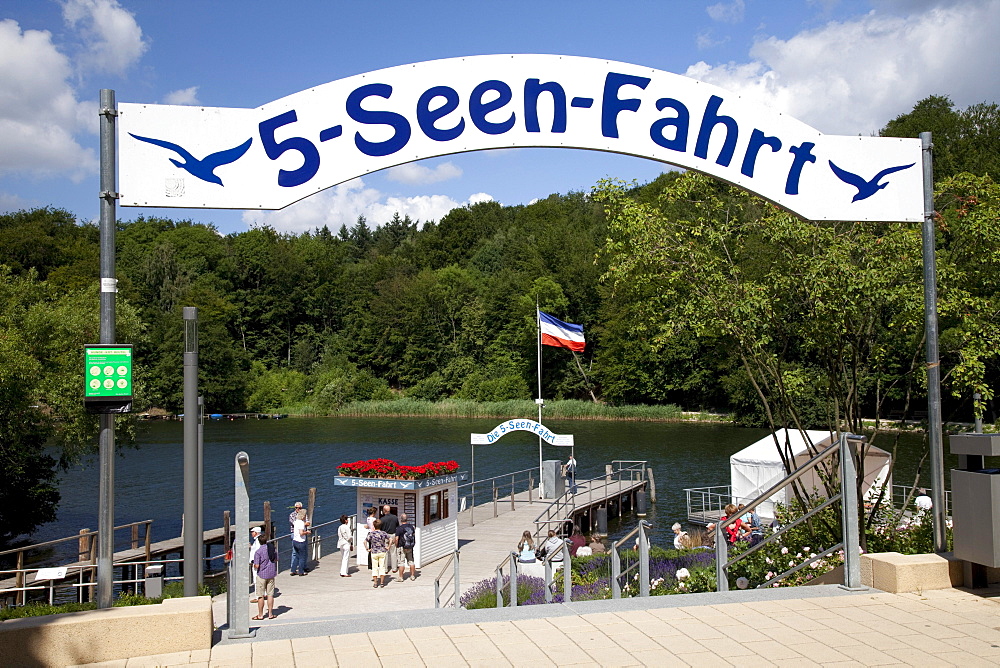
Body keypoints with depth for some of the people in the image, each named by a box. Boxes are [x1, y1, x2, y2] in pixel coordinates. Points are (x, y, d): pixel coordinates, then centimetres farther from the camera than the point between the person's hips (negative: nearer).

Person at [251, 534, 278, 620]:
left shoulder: (258, 552, -16)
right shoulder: (273, 548, 1)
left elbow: (256, 566, -18)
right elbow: (276, 559, 13)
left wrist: (254, 567, 4)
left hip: (262, 575, -5)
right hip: (271, 574, 5)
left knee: (260, 596, 5)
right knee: (270, 594, 10)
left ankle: (260, 615, 12)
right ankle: (270, 614, 13)